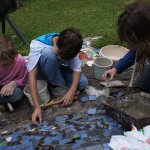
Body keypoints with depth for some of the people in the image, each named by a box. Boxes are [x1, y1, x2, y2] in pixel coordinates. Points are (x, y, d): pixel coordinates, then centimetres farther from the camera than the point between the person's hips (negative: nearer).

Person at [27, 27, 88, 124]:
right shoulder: (37, 45, -35)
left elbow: (77, 69, -20)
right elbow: (32, 76, -38)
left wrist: (72, 91, -36)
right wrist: (37, 107, -43)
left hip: (57, 69, 3)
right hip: (41, 71, -3)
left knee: (83, 83, -20)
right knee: (48, 53, -37)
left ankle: (53, 82, 4)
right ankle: (58, 87, -16)